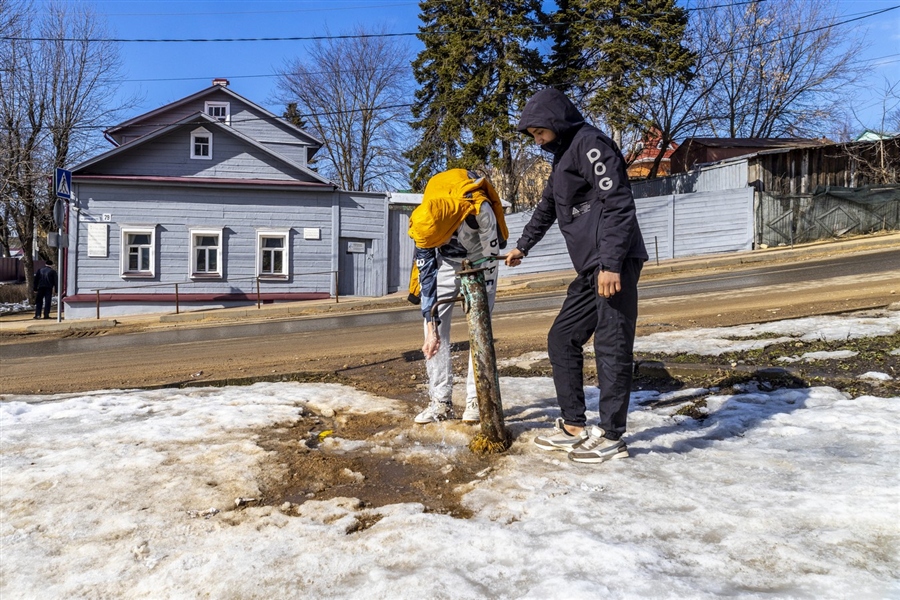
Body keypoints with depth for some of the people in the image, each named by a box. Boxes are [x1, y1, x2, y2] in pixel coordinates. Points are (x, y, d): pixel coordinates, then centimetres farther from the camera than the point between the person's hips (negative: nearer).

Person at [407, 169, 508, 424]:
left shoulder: (479, 209, -39)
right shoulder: (424, 223, -28)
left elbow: (490, 258, -24)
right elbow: (427, 276, -24)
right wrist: (430, 330, -24)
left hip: (480, 258, -2)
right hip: (446, 260, 3)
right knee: (436, 327, -6)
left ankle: (476, 399, -2)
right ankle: (440, 401, 1)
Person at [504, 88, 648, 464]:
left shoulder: (589, 143, -7)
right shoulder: (563, 157, 24)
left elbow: (618, 203, -18)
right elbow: (546, 209, 37)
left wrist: (611, 264, -24)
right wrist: (522, 247, 42)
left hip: (614, 264, -10)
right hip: (590, 269, 10)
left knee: (611, 345, -6)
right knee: (562, 339, 10)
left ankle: (611, 437, 3)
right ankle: (573, 426, 18)